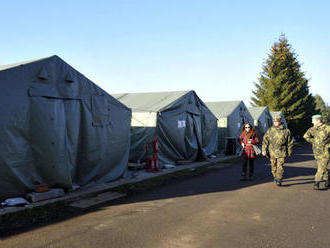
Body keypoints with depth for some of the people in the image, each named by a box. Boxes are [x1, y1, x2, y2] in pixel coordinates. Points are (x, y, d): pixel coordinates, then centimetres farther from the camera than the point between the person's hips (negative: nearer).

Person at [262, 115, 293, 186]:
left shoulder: (286, 131, 1)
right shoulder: (270, 130, 4)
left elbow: (290, 142, 10)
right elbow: (265, 140, 3)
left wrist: (289, 152, 11)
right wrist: (264, 150, -5)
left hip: (281, 152, -2)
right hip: (272, 151, 2)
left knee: (280, 166, -11)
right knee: (274, 166, 10)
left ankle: (279, 180, -11)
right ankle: (275, 177, 30)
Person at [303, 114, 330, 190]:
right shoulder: (313, 129, 3)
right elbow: (306, 136, 16)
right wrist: (313, 141, 6)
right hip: (317, 152, 6)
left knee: (321, 168, -12)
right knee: (322, 167, 16)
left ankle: (317, 183, -14)